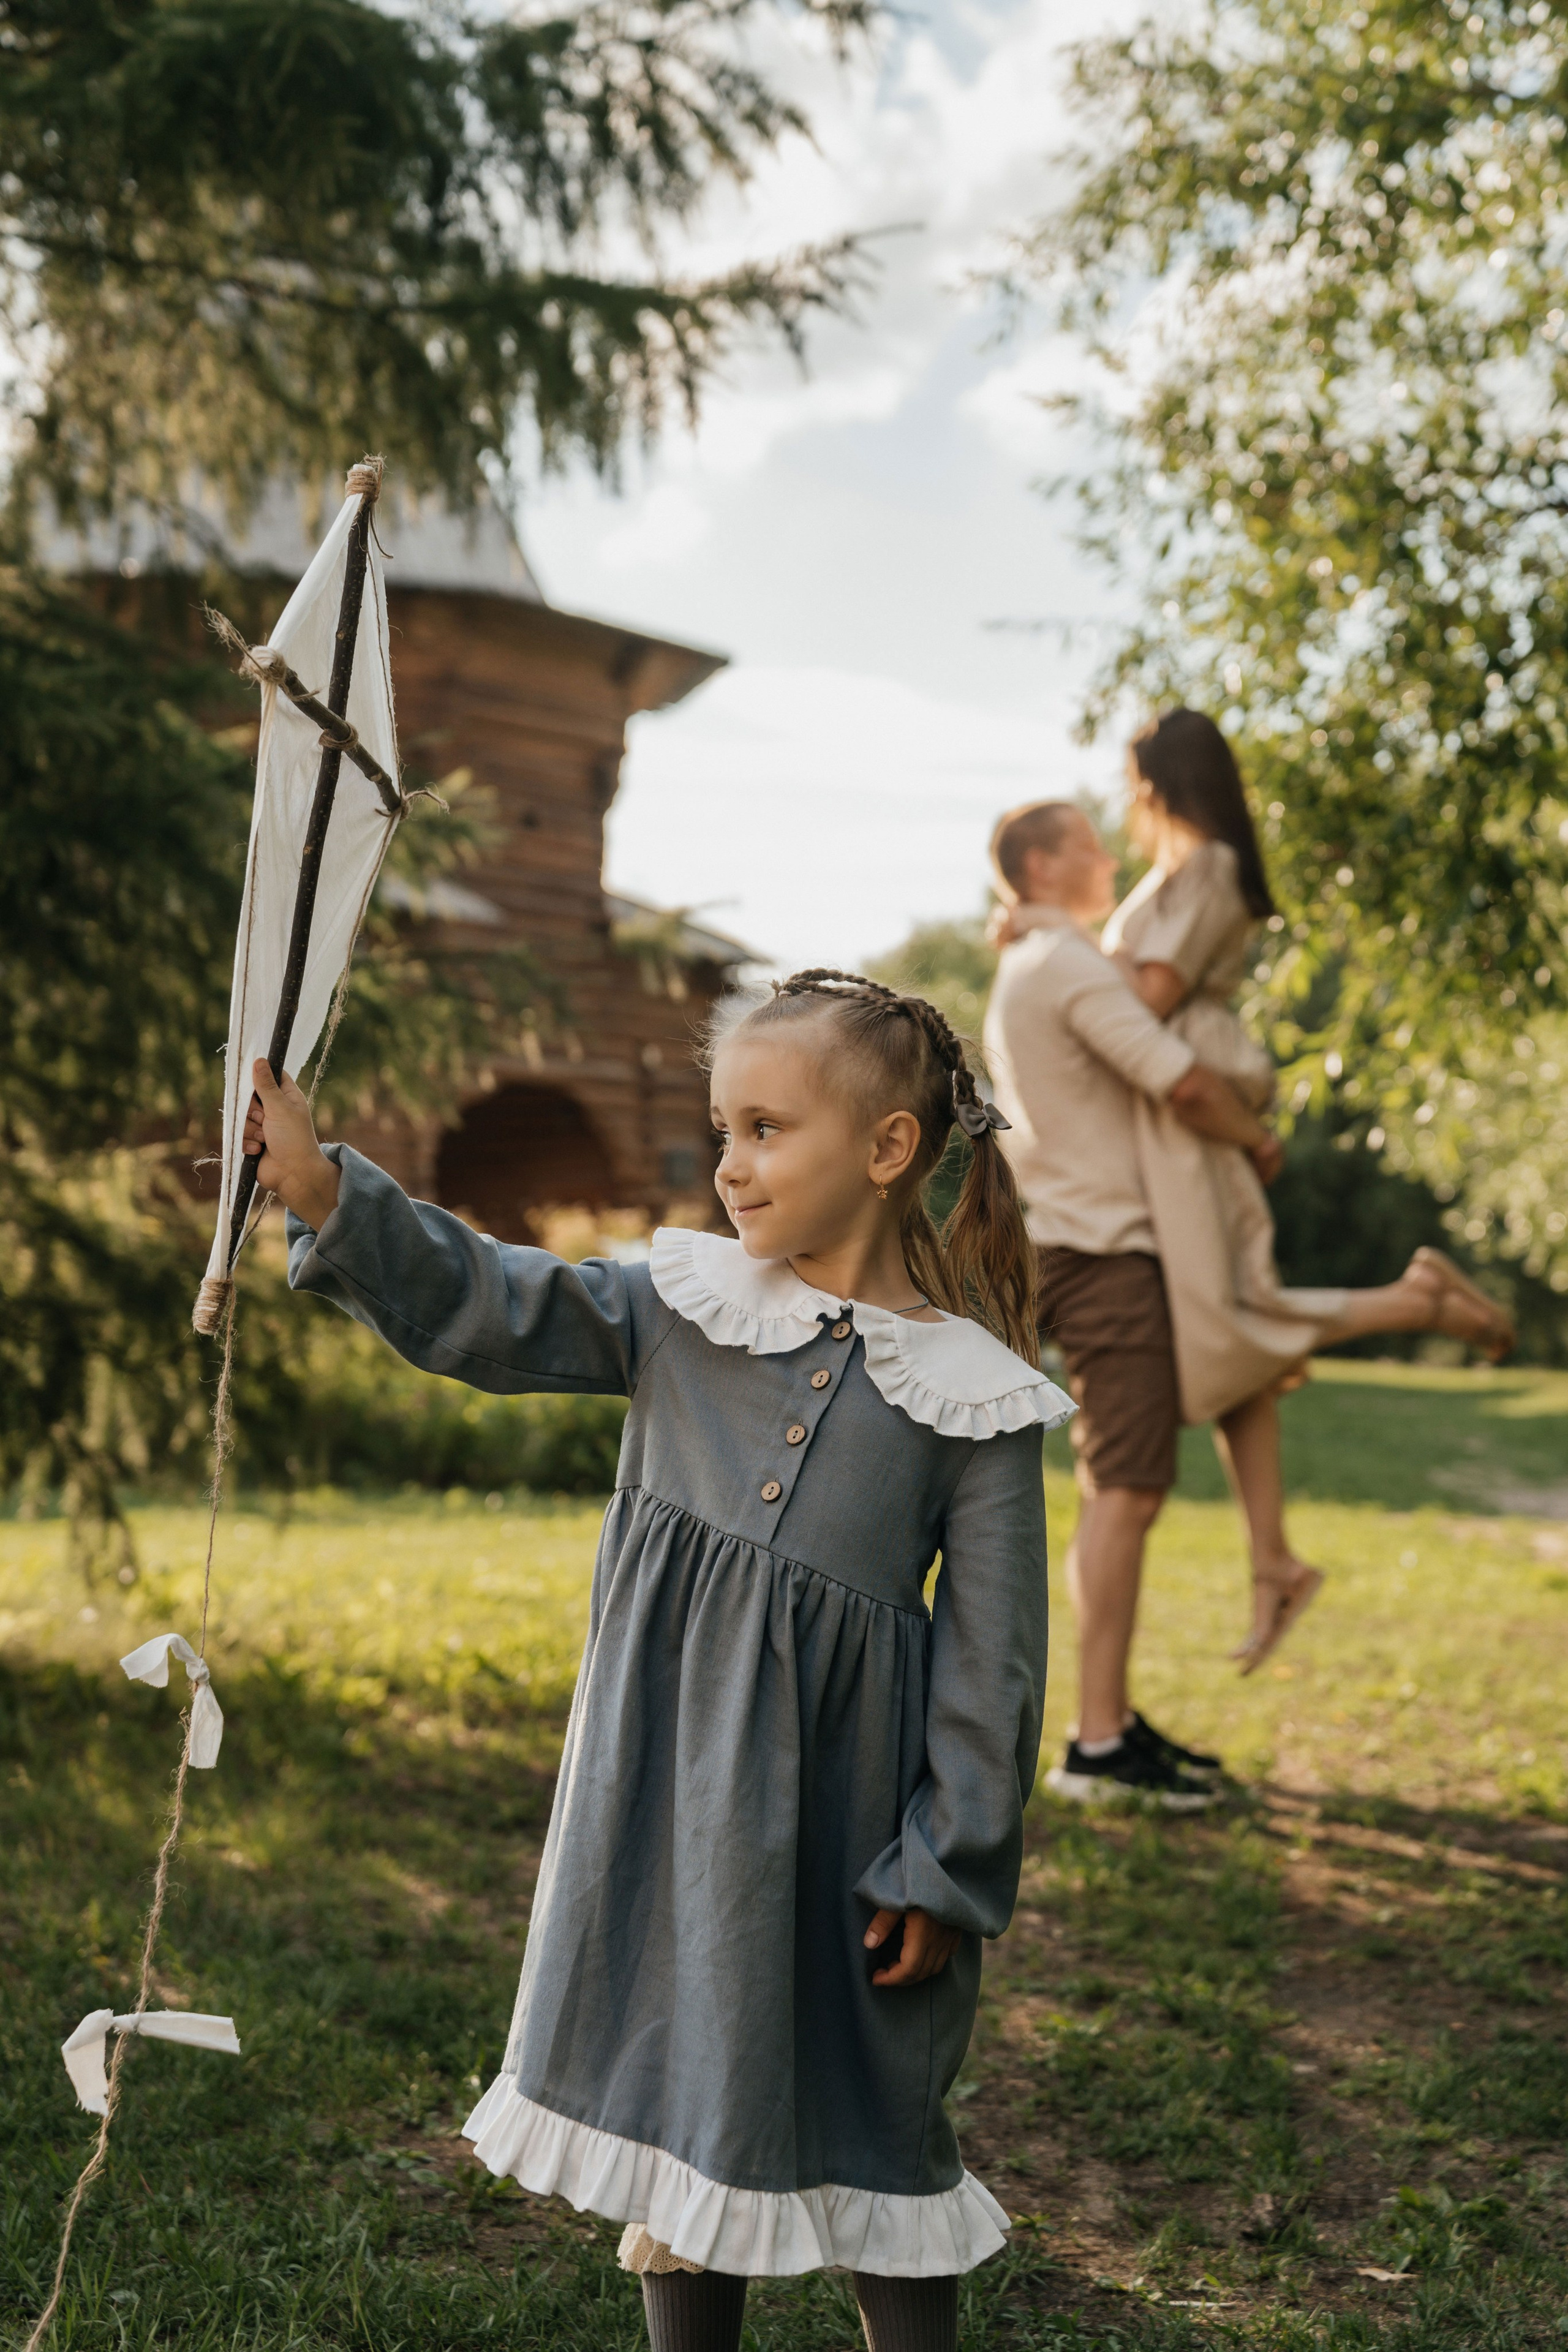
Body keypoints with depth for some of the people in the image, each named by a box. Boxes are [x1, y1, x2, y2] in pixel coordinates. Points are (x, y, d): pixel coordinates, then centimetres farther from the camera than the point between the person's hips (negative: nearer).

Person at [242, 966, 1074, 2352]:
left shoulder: (971, 1401, -9)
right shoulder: (682, 1309, 1)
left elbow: (991, 1663, -6)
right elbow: (485, 1309, -5)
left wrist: (947, 1872, -6)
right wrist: (327, 1194, -18)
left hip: (839, 1820, -3)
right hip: (668, 1800, 4)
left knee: (869, 2130, 10)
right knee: (676, 2092, 17)